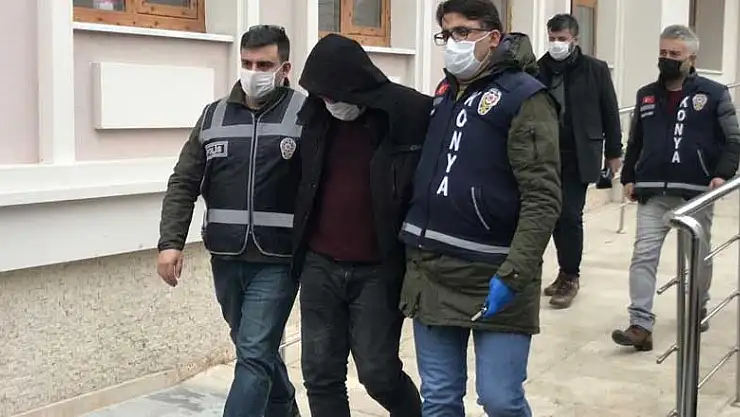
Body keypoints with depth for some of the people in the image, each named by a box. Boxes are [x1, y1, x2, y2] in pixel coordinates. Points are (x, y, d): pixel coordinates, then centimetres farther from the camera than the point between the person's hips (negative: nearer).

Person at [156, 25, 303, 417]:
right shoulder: (214, 116, 7)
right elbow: (184, 184, 6)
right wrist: (171, 242, -5)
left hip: (276, 261, -5)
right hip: (226, 259, 5)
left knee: (254, 355, -7)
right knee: (256, 348, 19)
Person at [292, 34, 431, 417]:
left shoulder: (412, 115, -12)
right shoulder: (316, 114, 2)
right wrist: (301, 248, 15)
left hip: (377, 271, -4)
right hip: (319, 267, 5)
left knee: (378, 373, 2)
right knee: (321, 375, 7)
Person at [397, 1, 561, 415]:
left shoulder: (524, 97, -9)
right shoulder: (445, 94, 13)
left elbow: (543, 199, -15)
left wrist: (513, 274, -22)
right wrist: (416, 248, 14)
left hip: (493, 277, -6)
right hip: (432, 273, 6)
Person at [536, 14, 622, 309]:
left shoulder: (595, 69, -2)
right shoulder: (538, 69, 2)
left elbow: (610, 112, 3)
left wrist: (614, 152, 3)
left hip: (579, 156, -3)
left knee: (570, 215, -5)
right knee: (556, 214, 9)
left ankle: (570, 277, 8)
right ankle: (566, 271, 24)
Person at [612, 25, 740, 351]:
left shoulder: (714, 94, -2)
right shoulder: (646, 95, 10)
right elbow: (635, 142, 18)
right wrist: (628, 177, 10)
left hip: (696, 193, -2)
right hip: (652, 194, 2)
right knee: (643, 256, -8)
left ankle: (697, 309, 38)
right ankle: (641, 326, -9)